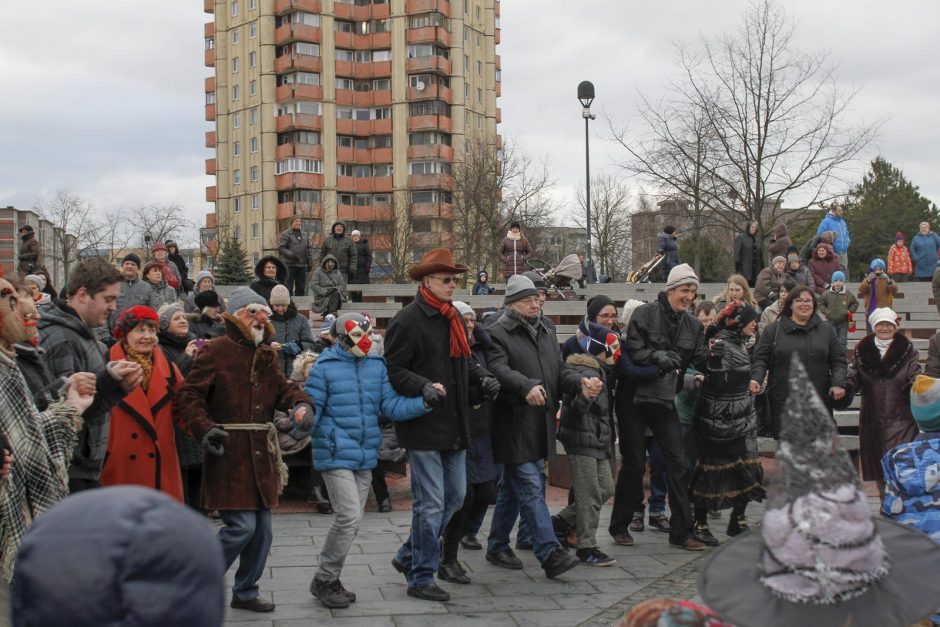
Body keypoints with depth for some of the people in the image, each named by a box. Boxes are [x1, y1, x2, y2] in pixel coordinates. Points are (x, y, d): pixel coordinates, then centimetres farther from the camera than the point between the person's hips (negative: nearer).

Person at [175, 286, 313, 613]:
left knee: (261, 528, 11)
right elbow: (188, 395, -10)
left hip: (261, 451, 8)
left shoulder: (266, 354, 14)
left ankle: (245, 592, 27)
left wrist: (300, 403, -5)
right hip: (230, 451, -8)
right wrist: (204, 429, -24)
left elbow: (282, 389, 17)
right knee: (242, 525, -13)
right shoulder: (216, 351, -8)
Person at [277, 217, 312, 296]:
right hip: (289, 265, -6)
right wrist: (292, 255, -19)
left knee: (301, 288, 9)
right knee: (288, 287, -5)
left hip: (302, 266, 6)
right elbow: (281, 248, -9)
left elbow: (309, 249, 18)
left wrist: (310, 262, 8)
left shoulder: (305, 235, 16)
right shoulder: (286, 234, -2)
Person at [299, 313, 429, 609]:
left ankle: (328, 579, 27)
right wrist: (305, 419, -32)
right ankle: (324, 580, 4)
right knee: (350, 516, -13)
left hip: (365, 456, 6)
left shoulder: (377, 366, 5)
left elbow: (391, 405, 2)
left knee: (352, 521, 12)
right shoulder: (324, 367, -8)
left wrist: (423, 402, -12)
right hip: (335, 454, -6)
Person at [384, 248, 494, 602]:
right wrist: (424, 386, -27)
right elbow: (393, 370, -13)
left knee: (455, 496, 14)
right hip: (423, 426, -9)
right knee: (431, 503, -5)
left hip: (454, 426, 9)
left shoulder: (454, 318, 14)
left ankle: (409, 557, 29)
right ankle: (421, 578, 8)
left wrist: (481, 377, 6)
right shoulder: (407, 320, -11)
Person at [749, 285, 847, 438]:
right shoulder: (773, 330, 6)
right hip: (784, 404, -2)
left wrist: (838, 383, -5)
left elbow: (838, 360, 11)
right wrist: (756, 380, -14)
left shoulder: (826, 330, 11)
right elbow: (760, 359, 4)